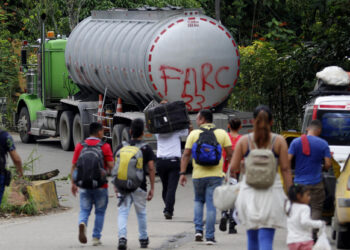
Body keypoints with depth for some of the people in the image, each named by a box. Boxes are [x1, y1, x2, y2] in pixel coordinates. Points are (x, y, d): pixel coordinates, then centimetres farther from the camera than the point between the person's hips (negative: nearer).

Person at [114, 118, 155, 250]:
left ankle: (122, 237, -22)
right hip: (139, 185, 0)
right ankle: (143, 239, 28)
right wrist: (152, 188, 2)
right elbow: (151, 168, -2)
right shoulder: (146, 149, 1)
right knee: (141, 213, 16)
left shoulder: (121, 147, 5)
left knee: (123, 212, -2)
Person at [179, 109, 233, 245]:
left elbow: (186, 155, -4)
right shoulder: (222, 133, 2)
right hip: (215, 175, 0)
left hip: (198, 174, 0)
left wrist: (182, 173, -2)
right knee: (211, 205, 2)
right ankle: (210, 236, -2)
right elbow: (230, 153, -2)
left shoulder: (194, 134, 0)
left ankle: (198, 229, 8)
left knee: (198, 201, 21)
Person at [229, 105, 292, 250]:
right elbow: (285, 169, -4)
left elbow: (233, 168, -1)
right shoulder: (279, 141, -1)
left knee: (252, 237, 16)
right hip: (271, 192, -2)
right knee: (266, 238, -5)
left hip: (249, 193, 2)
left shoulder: (244, 141, 2)